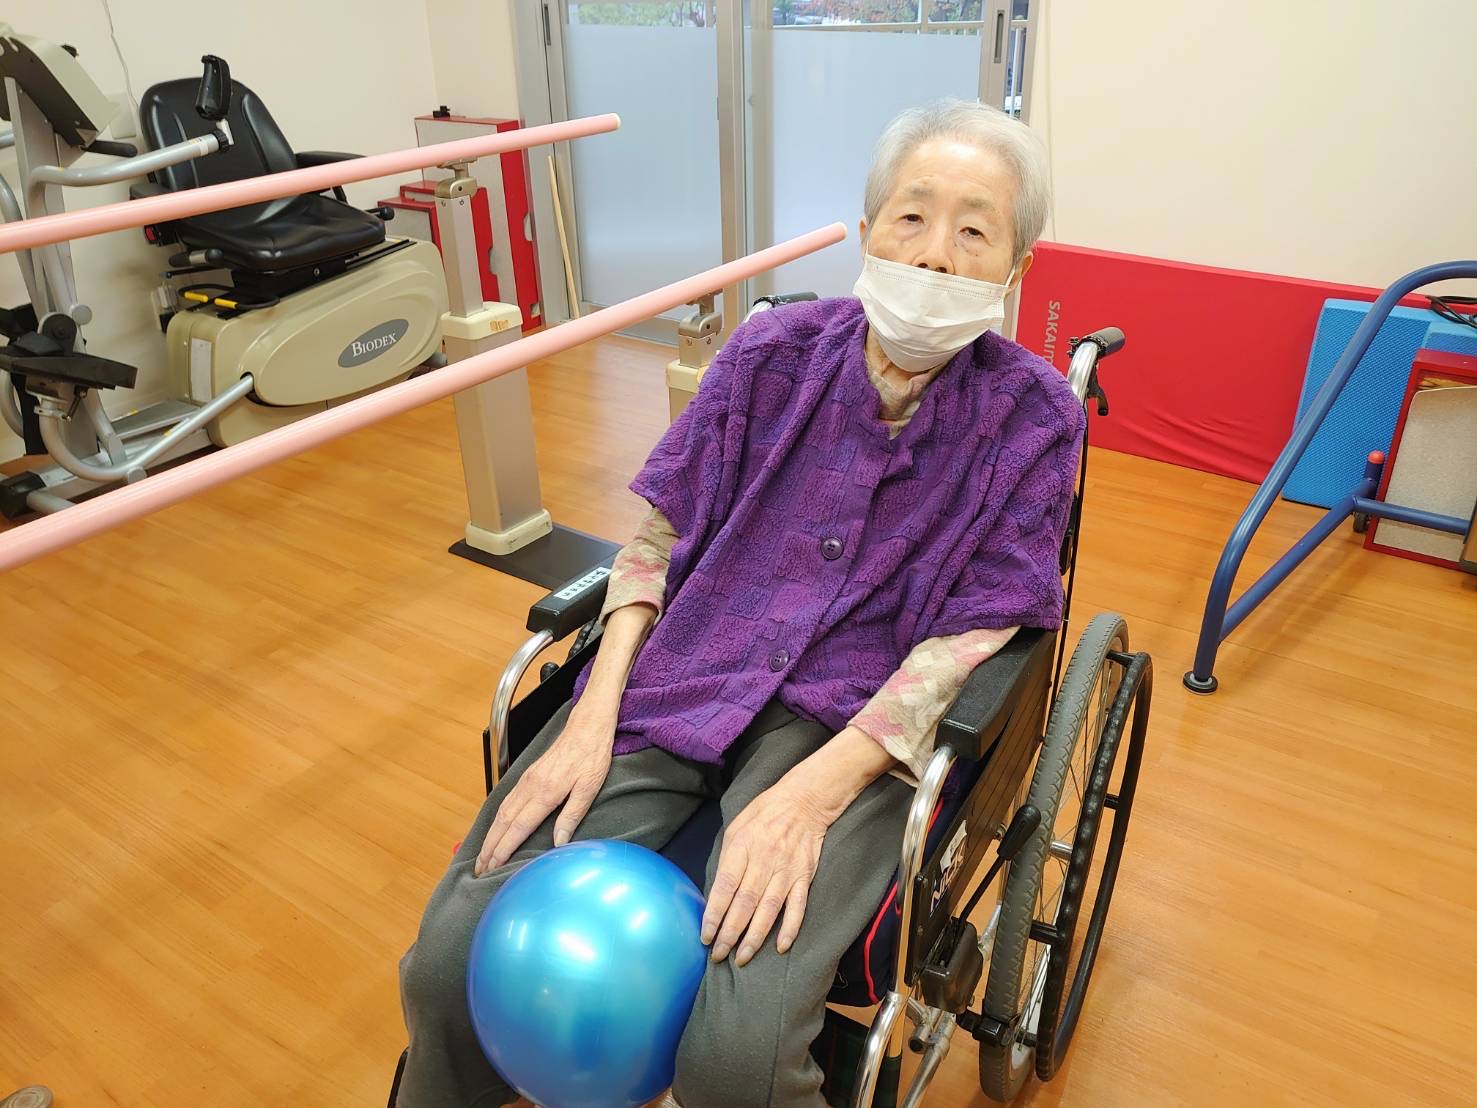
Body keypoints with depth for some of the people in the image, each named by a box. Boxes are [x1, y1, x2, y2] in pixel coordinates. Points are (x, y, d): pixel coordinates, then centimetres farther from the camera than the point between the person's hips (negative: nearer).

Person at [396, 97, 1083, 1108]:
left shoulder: (1033, 414, -4)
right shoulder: (777, 351, 1)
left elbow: (972, 636, -8)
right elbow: (662, 530, 4)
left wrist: (811, 793, -20)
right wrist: (594, 715, -8)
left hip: (854, 719, -2)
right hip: (683, 673, 2)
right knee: (451, 968, -14)